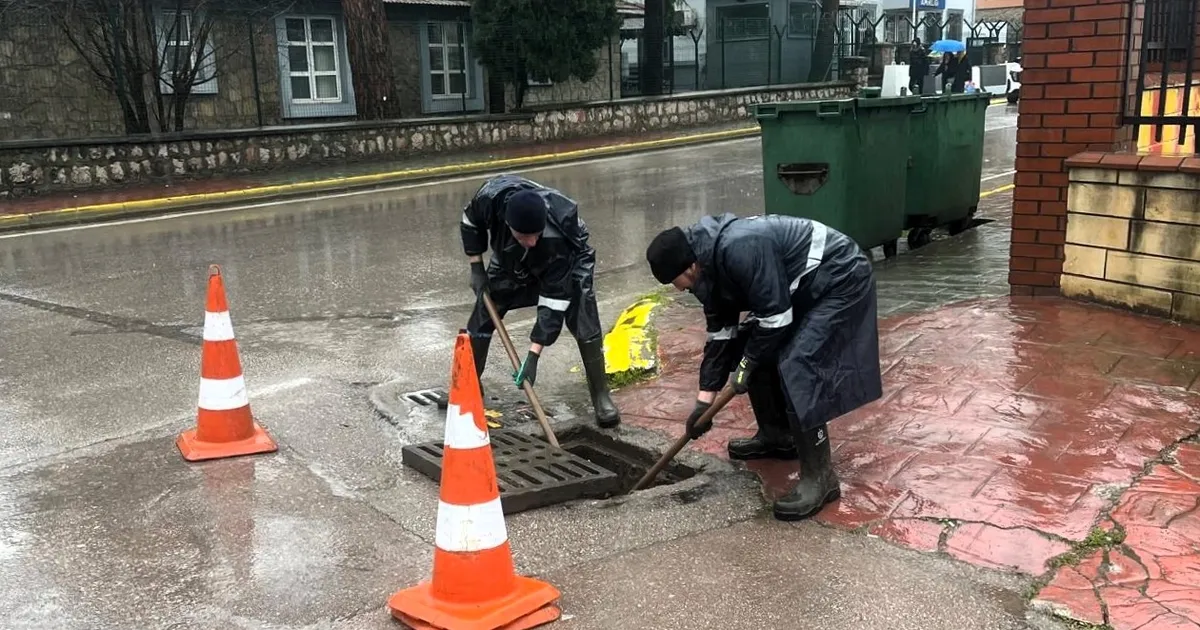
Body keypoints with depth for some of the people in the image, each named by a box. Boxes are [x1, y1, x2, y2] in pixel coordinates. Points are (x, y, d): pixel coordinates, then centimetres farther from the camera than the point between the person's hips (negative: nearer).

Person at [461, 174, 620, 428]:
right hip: (510, 261, 4)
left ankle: (601, 398, -3)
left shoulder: (556, 236, -44)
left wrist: (534, 354, -38)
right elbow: (471, 221, -11)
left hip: (567, 262, -3)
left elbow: (554, 298, -37)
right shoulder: (491, 197, -38)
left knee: (585, 327, -18)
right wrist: (476, 268, -11)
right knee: (481, 318, 0)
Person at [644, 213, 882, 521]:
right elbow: (720, 331, 8)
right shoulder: (710, 262, 1)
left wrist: (747, 363, -11)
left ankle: (819, 477, -10)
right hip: (803, 286, 10)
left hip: (840, 279, -10)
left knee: (795, 370, -18)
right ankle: (777, 436, 30)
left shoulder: (739, 249, -31)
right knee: (759, 357, 11)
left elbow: (774, 314, -26)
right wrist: (705, 399, 8)